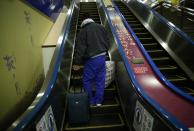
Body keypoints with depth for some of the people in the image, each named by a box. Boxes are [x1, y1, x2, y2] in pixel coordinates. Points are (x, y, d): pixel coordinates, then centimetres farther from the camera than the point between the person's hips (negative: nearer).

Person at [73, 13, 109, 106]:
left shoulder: (83, 31, -8)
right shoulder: (101, 27, 6)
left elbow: (80, 48, -12)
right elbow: (107, 43, 12)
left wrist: (77, 62, -6)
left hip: (91, 59, -5)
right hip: (102, 57, 5)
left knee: (87, 81, 12)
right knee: (100, 80, 12)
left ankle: (91, 101, 21)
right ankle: (99, 101, 23)